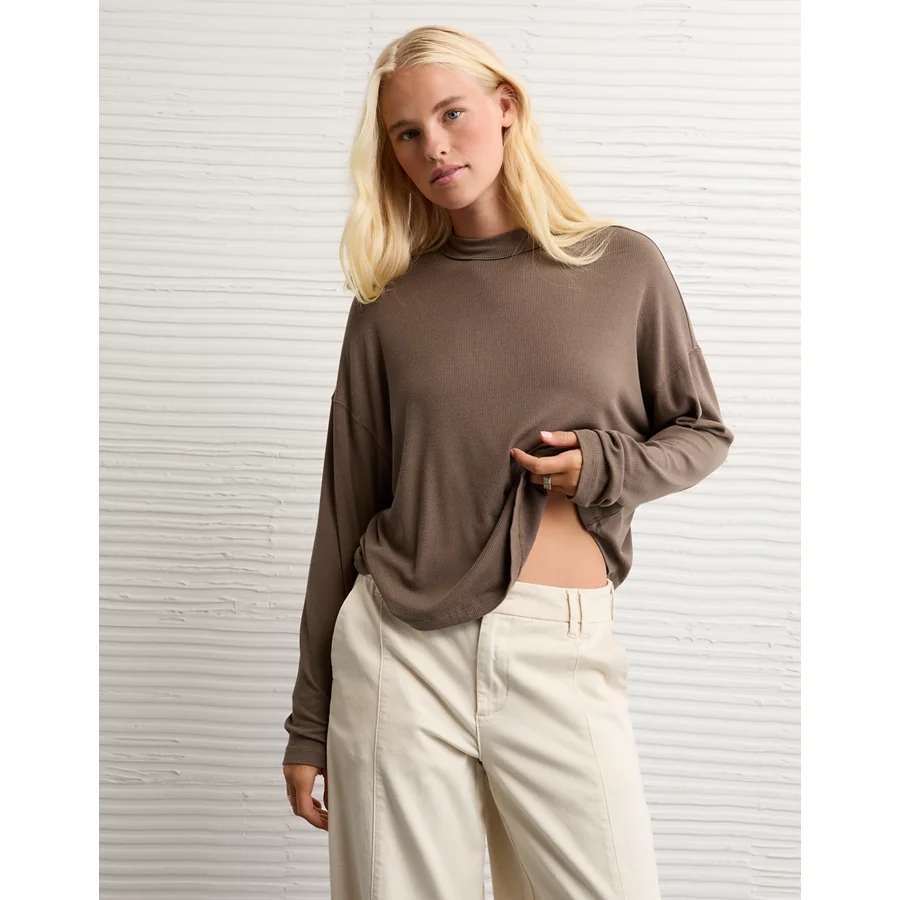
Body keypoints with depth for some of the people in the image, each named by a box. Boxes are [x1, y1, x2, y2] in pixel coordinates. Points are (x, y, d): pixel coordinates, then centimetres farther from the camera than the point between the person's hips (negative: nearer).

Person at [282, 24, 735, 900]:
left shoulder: (623, 265, 5)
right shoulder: (388, 307, 5)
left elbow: (701, 431, 14)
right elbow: (345, 510, 8)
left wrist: (602, 466, -8)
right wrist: (308, 721, 9)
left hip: (564, 654, 0)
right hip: (400, 652, 1)